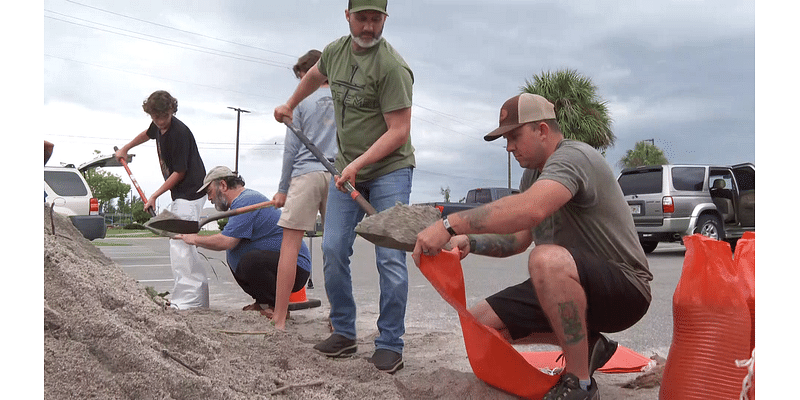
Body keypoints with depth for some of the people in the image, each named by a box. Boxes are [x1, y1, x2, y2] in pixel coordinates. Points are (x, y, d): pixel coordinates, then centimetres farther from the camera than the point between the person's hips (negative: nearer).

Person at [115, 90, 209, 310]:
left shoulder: (179, 132, -19)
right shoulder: (158, 126, 8)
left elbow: (180, 172, -16)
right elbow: (148, 134, 34)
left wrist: (154, 196, -9)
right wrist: (125, 149, 46)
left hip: (190, 194, -10)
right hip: (181, 195, 10)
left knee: (180, 246, -14)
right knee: (186, 247, 10)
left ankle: (185, 302, -13)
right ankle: (200, 300, 15)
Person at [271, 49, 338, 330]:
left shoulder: (301, 101, 6)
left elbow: (291, 148, 4)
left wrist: (282, 189, 8)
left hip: (306, 173, -3)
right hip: (338, 175, 3)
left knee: (290, 243, -3)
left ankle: (279, 318, -5)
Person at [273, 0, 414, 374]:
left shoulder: (391, 66, -17)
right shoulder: (336, 50, 5)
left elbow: (399, 131, -20)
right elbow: (314, 75, 30)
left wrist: (358, 164, -26)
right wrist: (289, 104, 40)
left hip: (389, 168, -6)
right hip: (346, 168, 6)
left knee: (390, 257, -8)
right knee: (333, 249, 2)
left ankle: (390, 345, 3)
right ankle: (343, 333, 16)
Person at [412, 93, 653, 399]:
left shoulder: (573, 157, -19)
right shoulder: (532, 175, 13)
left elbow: (530, 209, -39)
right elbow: (517, 240, 10)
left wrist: (450, 225, -40)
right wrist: (470, 242, -9)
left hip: (624, 287, -9)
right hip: (567, 289, 9)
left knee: (547, 259, -39)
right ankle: (583, 345, 11)